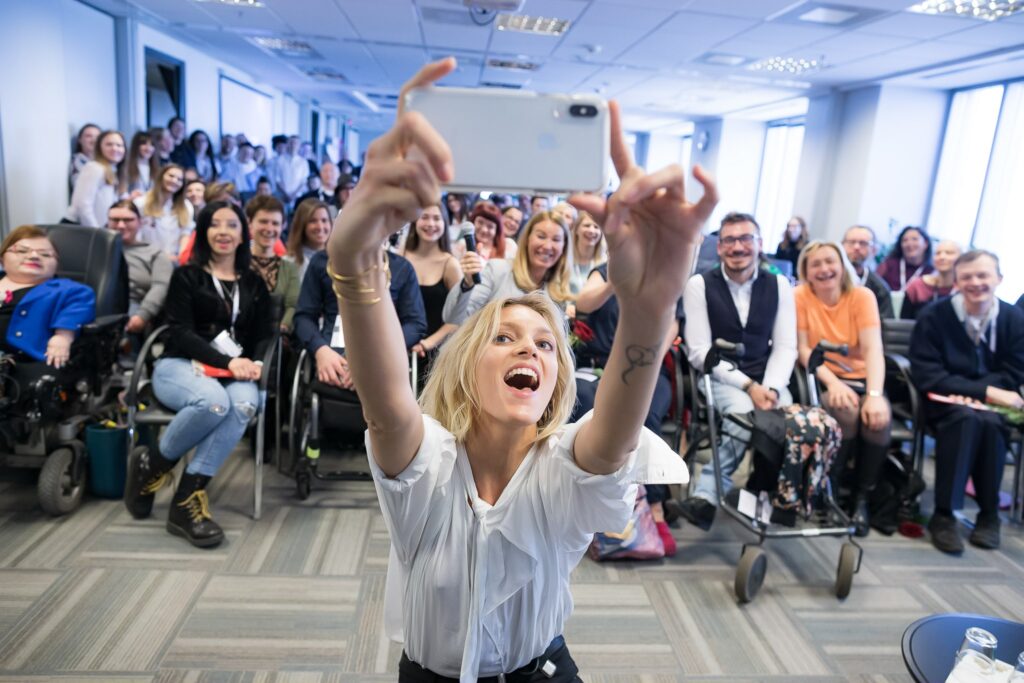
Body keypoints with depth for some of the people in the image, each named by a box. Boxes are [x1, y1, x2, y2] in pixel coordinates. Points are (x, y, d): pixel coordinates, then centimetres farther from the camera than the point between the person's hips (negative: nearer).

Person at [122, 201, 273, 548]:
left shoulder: (254, 284, 19)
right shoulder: (186, 276, 9)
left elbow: (264, 336, 13)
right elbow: (181, 333, -3)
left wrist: (254, 363, -11)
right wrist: (226, 361, -18)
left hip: (233, 371, 3)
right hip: (180, 365, -2)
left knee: (245, 404, -36)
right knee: (214, 402, -38)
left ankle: (187, 499, -28)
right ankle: (152, 464, -9)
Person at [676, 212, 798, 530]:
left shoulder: (779, 285, 6)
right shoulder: (700, 285, -4)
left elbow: (785, 347, 3)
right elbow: (699, 352, -9)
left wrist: (771, 387, -16)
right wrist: (748, 386, -18)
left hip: (765, 378, 4)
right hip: (718, 377, -3)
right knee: (744, 412, -35)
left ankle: (706, 494, -22)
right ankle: (708, 496, -22)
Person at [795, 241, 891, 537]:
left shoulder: (862, 296, -3)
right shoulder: (800, 296, -5)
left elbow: (873, 349, -14)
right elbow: (803, 349, -9)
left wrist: (875, 395, -30)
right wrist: (833, 382, -25)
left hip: (860, 378, 2)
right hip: (820, 379, -2)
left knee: (879, 418, -28)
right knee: (845, 412, -32)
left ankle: (861, 496, -5)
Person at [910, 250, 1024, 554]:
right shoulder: (933, 316, -10)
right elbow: (927, 376, -13)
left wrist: (972, 392, -18)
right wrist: (986, 390, -21)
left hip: (989, 405, 2)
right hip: (944, 402, -2)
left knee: (989, 422, -32)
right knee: (964, 417, -34)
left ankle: (989, 514, -14)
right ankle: (943, 515, -27)